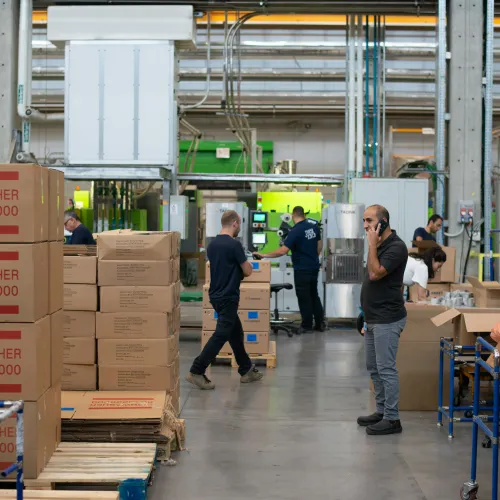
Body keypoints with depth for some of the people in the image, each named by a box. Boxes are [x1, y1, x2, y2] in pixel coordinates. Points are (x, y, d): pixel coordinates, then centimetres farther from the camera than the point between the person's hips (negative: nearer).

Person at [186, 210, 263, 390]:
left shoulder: (212, 245, 8)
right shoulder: (234, 245, -17)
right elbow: (247, 272, -10)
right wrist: (247, 263, 11)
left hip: (217, 295, 9)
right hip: (228, 297, -9)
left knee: (236, 332, 16)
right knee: (220, 335, -6)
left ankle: (246, 370, 24)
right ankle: (196, 371, -8)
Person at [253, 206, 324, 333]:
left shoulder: (295, 231, -20)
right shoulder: (314, 227, 1)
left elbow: (282, 251, -25)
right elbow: (320, 246, 12)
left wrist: (264, 255, -19)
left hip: (302, 269, -7)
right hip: (314, 267, 7)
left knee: (304, 297, 3)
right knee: (314, 295, 16)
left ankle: (307, 326, 9)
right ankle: (319, 324, 18)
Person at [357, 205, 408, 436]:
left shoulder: (396, 246, -16)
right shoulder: (380, 246, 14)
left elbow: (375, 274, -25)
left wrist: (372, 244, -19)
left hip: (388, 320, -10)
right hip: (373, 319, 10)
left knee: (386, 369, -7)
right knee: (374, 368, 15)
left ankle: (392, 419, 0)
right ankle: (381, 411, 24)